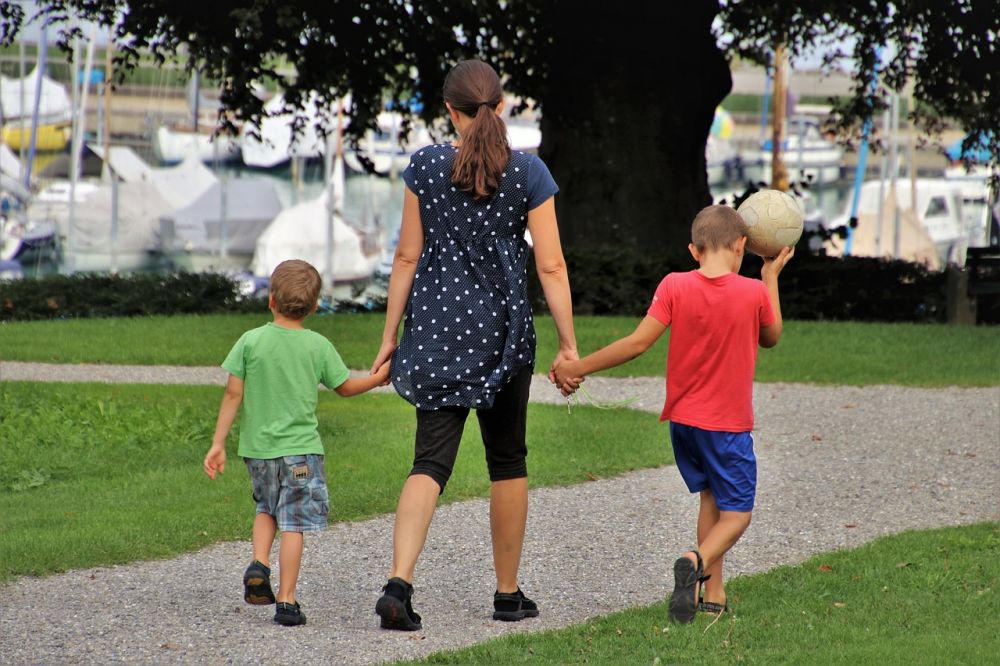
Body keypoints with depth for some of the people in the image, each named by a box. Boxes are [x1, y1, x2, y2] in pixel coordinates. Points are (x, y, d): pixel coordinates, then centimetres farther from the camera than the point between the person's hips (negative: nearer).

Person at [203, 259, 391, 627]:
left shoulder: (250, 341, -5)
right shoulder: (318, 346, -4)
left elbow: (233, 394, -4)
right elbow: (345, 387, 9)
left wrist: (217, 444, 1)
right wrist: (378, 378, 26)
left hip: (257, 447, 2)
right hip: (300, 448, -2)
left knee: (267, 509, 25)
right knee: (293, 524, 1)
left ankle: (258, 564, 3)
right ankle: (286, 600, -1)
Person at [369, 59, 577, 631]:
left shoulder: (426, 167, -2)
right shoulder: (529, 173, -5)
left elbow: (408, 256, 2)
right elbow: (551, 267, -7)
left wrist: (390, 335, 8)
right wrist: (569, 346, -2)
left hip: (436, 329, 1)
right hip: (503, 330, -1)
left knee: (431, 460, -3)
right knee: (507, 459, 14)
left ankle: (400, 582, -23)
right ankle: (508, 593, 22)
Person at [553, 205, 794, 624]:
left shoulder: (675, 286, -9)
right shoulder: (754, 293, -11)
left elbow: (638, 343, -12)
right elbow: (770, 338, 10)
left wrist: (578, 367, -5)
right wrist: (771, 277, 19)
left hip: (682, 416, 3)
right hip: (728, 423, -3)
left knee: (710, 497, 22)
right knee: (736, 514, 4)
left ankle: (713, 594, 17)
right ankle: (698, 561, -28)